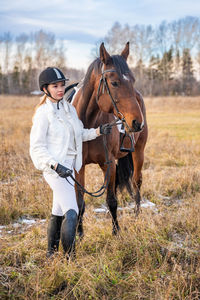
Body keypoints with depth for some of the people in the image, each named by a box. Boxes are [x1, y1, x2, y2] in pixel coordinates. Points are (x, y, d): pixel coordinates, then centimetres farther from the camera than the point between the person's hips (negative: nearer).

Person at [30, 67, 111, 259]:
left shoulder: (69, 108, 10)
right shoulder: (43, 113, -13)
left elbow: (80, 134, 20)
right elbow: (36, 146, -15)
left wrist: (98, 131, 3)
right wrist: (55, 166, -26)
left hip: (68, 167, 8)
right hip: (54, 168, -8)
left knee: (58, 212, 17)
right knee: (71, 212, -14)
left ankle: (51, 252, 31)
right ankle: (69, 256, -7)